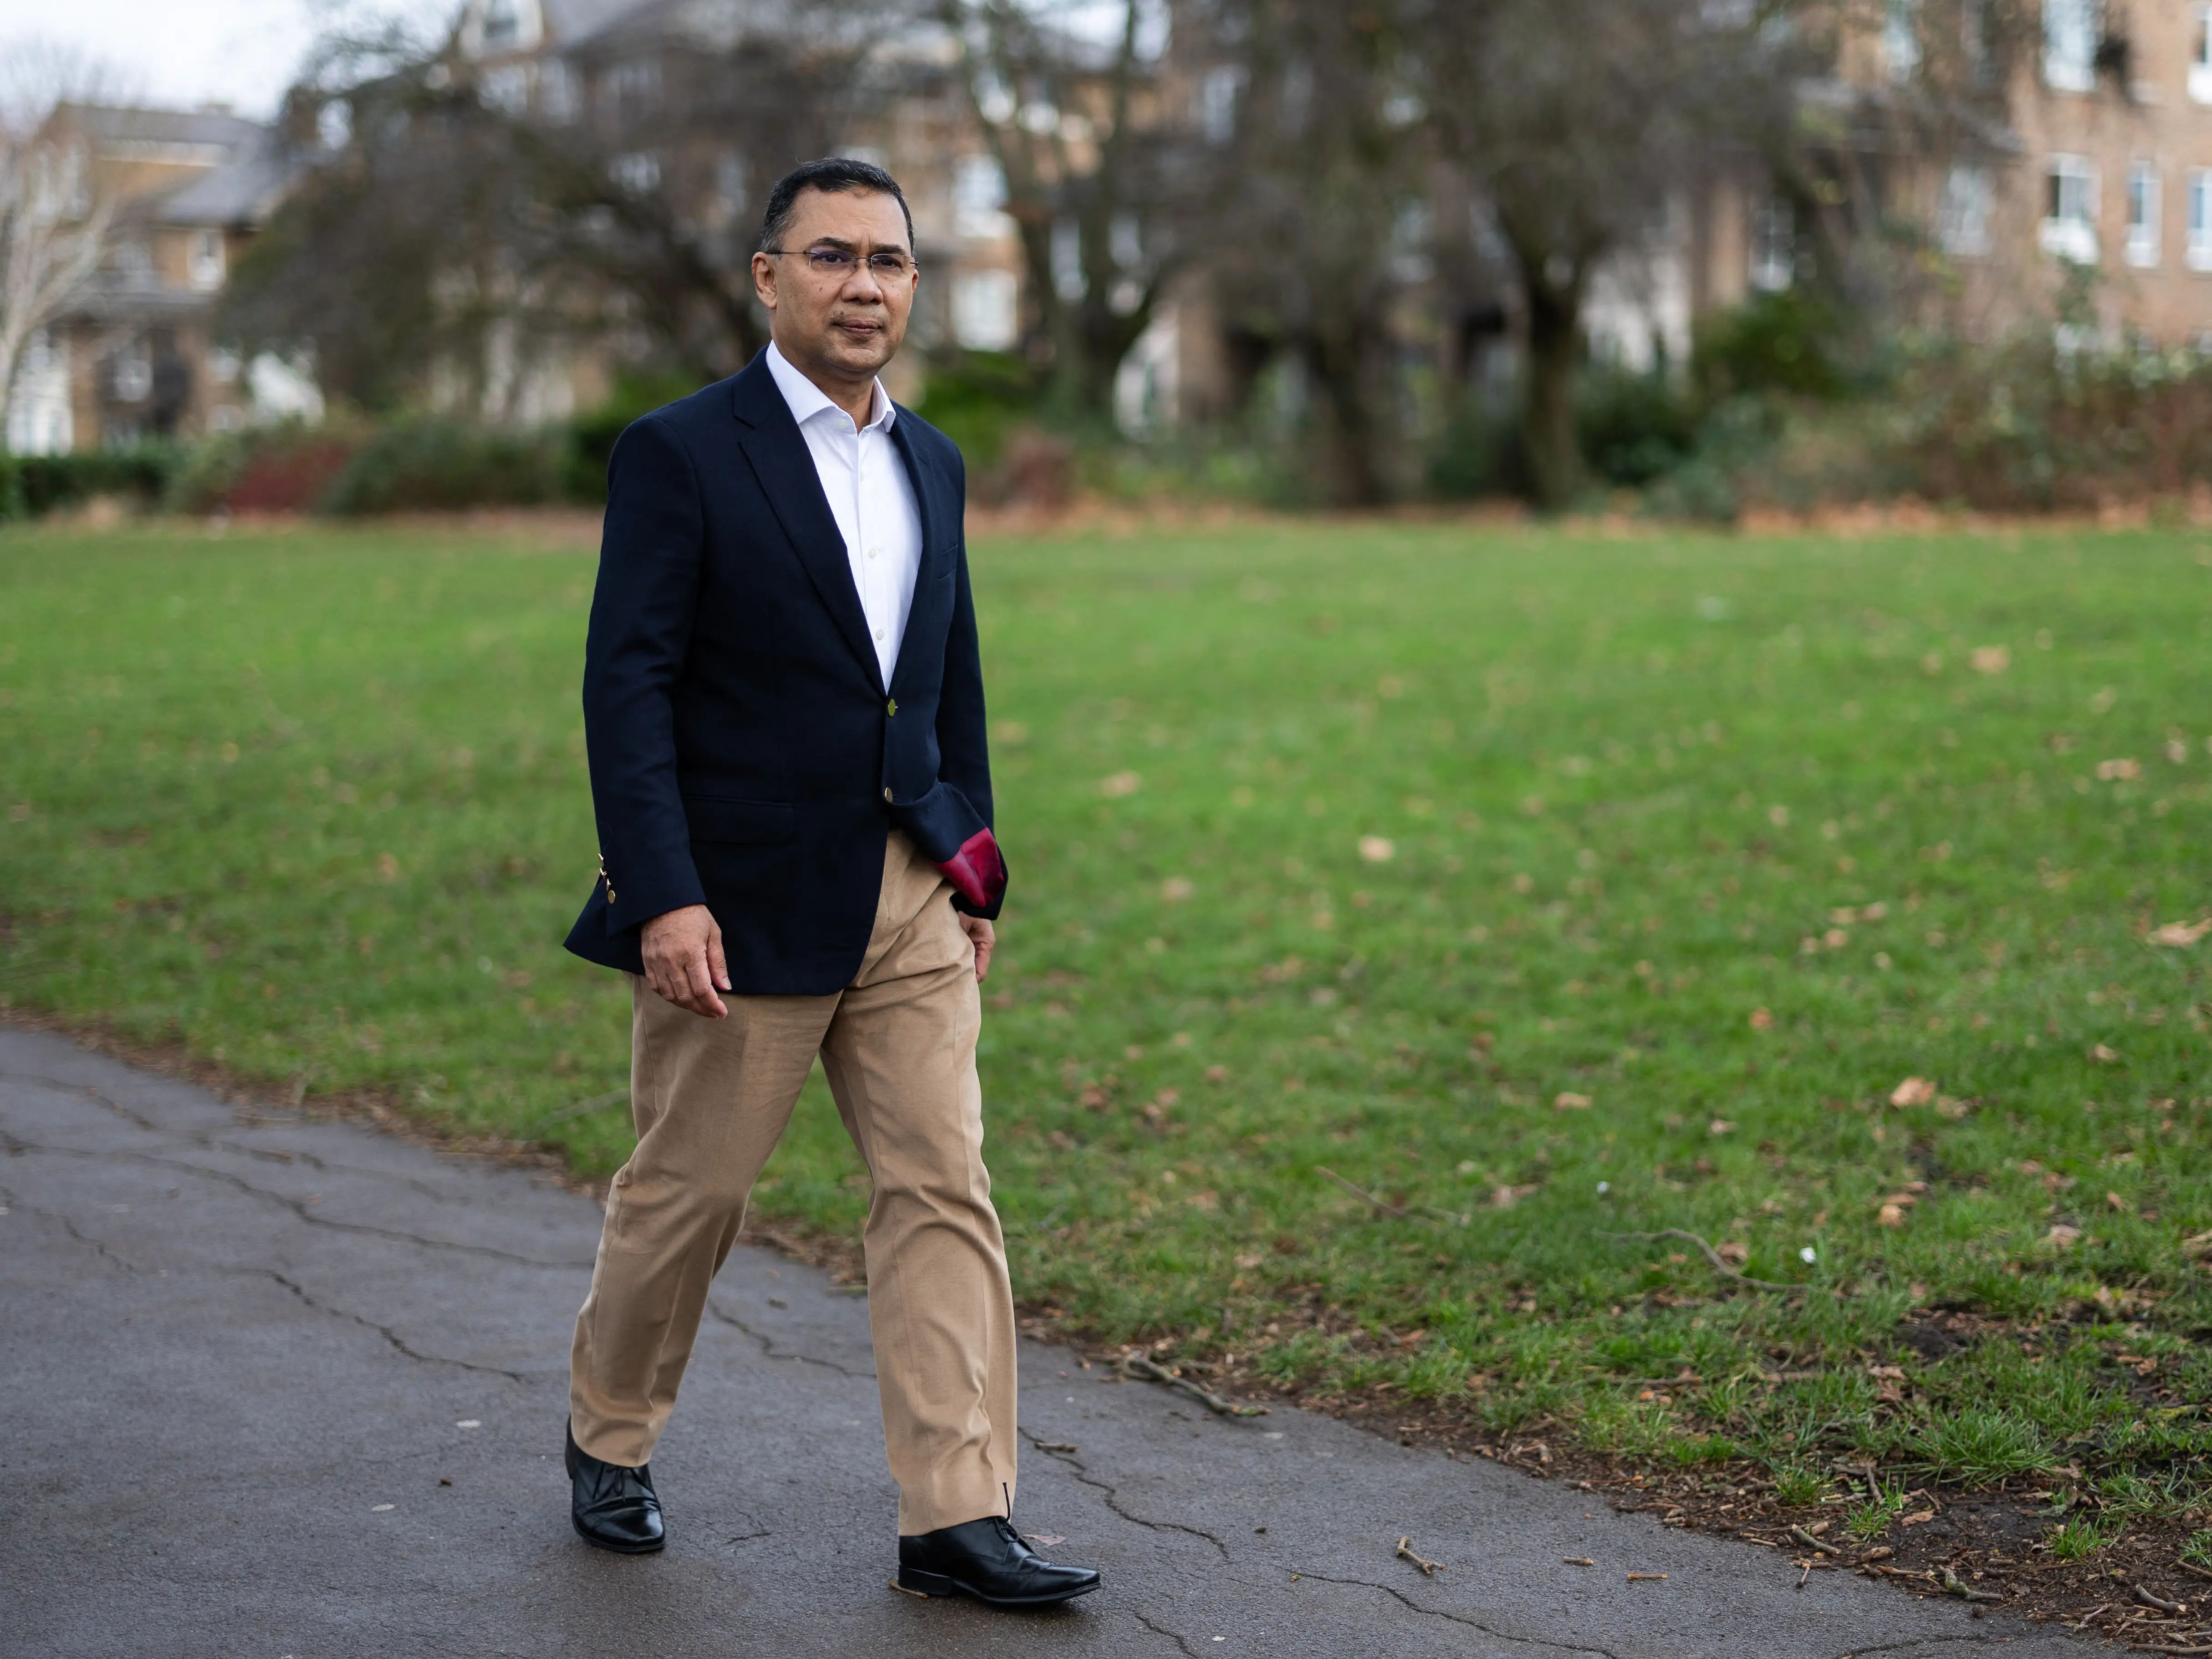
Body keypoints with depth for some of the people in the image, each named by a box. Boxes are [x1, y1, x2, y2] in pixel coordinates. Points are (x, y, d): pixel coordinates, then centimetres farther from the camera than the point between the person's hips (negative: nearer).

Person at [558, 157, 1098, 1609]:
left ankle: (958, 1516, 3)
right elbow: (628, 686, -12)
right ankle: (610, 1441, 31)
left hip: (909, 894, 5)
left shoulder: (932, 465, 13)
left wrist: (976, 878, 15)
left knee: (945, 1190, -1)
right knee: (688, 1193, 8)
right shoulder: (681, 453, -7)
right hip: (743, 901, -5)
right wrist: (662, 898, -19)